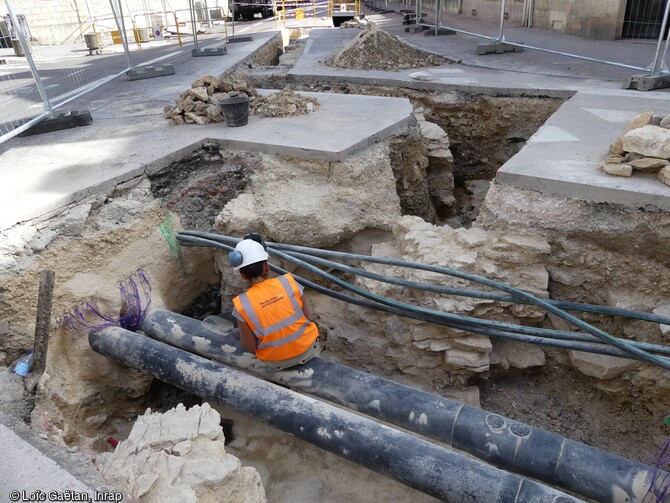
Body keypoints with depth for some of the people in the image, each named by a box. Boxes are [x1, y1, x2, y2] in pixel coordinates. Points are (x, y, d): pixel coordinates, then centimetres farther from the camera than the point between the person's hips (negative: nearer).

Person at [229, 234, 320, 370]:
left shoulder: (242, 305, -21)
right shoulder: (289, 282, -19)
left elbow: (249, 346, -12)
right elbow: (308, 317, -9)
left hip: (278, 362, 0)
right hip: (308, 350, 0)